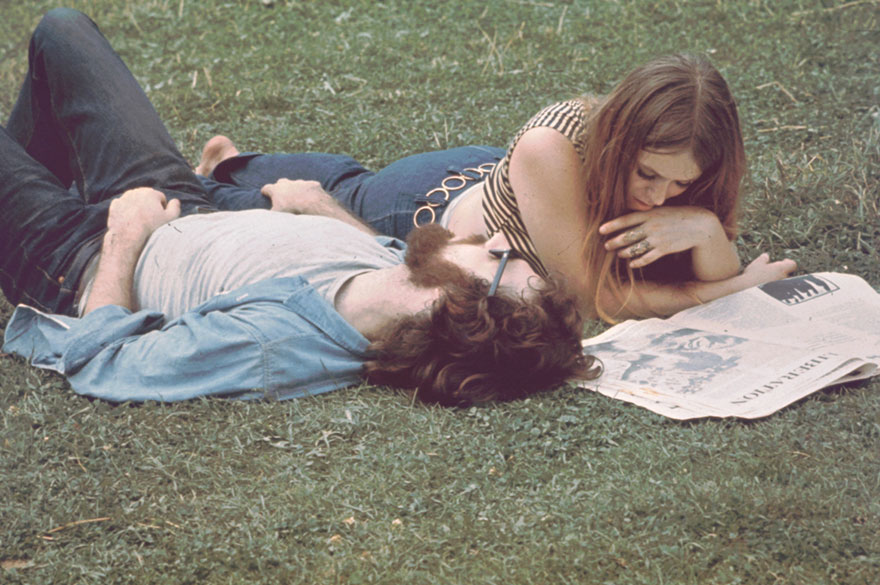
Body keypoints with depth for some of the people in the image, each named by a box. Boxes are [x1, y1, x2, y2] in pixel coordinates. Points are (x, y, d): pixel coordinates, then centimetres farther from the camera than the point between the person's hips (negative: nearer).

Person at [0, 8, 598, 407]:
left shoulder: (269, 341, -49)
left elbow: (94, 362, -36)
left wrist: (127, 235, -24)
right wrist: (319, 202, 2)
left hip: (85, 260, -6)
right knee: (63, 29, 20)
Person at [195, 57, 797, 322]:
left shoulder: (674, 151, -31)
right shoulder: (551, 146, -47)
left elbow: (722, 282, -28)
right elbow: (598, 296, -42)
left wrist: (704, 228, -50)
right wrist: (733, 289, -39)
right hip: (426, 209, -5)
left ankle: (234, 162, 61)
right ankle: (225, 173, 57)